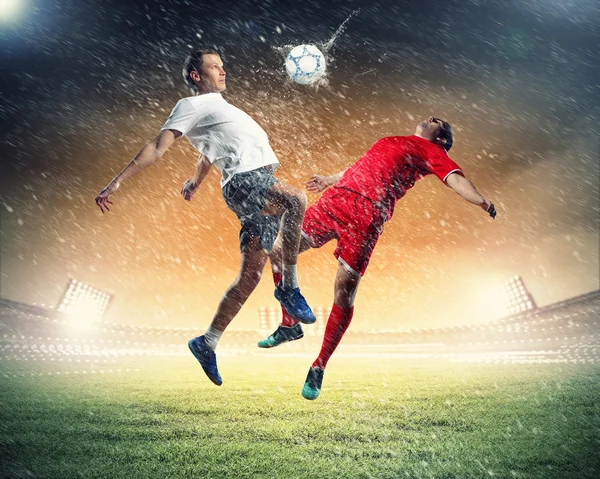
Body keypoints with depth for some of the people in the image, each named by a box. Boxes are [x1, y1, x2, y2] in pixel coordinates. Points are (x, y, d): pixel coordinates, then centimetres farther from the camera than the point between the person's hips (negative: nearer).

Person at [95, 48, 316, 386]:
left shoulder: (217, 106, 34)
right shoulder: (191, 105, 6)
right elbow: (157, 148, -1)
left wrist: (195, 182, 63)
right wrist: (117, 182, -9)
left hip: (263, 185, 8)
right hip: (244, 182, -8)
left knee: (251, 275, 2)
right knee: (297, 200, -34)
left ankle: (207, 344, 11)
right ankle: (289, 286, -21)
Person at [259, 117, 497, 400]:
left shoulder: (431, 150, 12)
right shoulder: (391, 142, 29)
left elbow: (455, 178, -5)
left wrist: (481, 201, -24)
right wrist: (328, 180, 54)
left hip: (367, 215, -7)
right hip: (335, 198, 7)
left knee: (344, 293, -11)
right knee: (279, 251, 5)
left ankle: (318, 368, 6)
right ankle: (290, 325, 23)